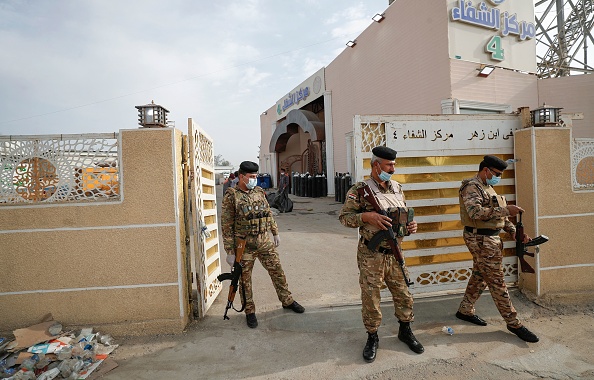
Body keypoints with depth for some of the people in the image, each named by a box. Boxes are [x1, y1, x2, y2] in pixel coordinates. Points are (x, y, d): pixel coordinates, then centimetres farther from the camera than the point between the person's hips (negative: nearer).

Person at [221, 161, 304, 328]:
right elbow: (226, 226, -9)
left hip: (265, 241, 5)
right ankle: (250, 312, 25)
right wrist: (230, 251, -11)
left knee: (277, 271, 12)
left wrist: (275, 232, 15)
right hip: (244, 244, -4)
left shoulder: (259, 191, 7)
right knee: (245, 279, 7)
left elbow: (269, 213, 17)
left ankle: (287, 301, 30)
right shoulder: (231, 196, -9)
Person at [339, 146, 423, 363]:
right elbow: (344, 216, -10)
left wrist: (410, 227, -3)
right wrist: (368, 216, -24)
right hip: (371, 255, -5)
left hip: (394, 253, 5)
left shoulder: (398, 189, 8)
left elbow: (404, 217, 18)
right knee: (371, 298, 7)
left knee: (404, 295, 16)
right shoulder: (360, 190, -10)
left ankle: (405, 331, 39)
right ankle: (372, 338, 28)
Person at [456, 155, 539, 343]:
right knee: (497, 281, -2)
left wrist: (514, 231, 4)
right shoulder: (472, 187, -14)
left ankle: (465, 310, 30)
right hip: (481, 240, -10)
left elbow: (498, 215, 17)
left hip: (490, 239, 10)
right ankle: (513, 323, 8)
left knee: (480, 276, 17)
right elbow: (476, 212, -29)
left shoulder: (487, 188, 17)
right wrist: (505, 210, -27)